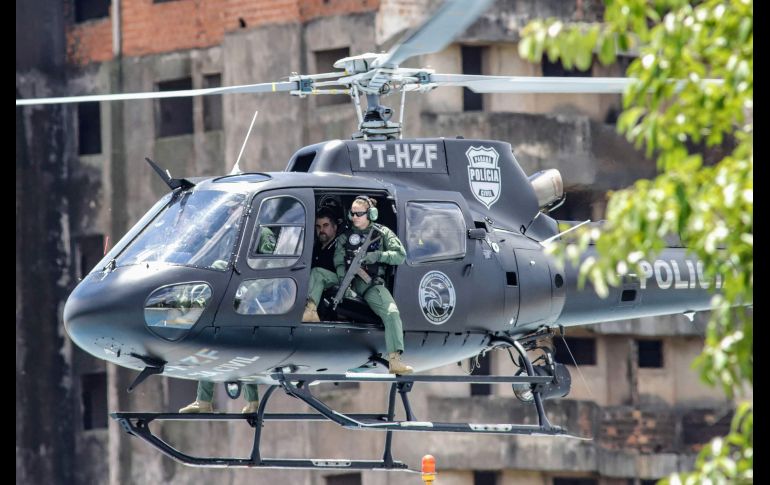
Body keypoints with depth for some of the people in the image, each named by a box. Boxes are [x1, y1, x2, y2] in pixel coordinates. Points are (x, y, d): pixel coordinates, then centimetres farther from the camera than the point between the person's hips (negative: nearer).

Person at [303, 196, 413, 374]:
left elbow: (400, 256, -1)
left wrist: (378, 255, -17)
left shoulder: (382, 233, 6)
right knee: (317, 273, -16)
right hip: (348, 281, 3)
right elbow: (339, 263, 3)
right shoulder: (345, 237, 12)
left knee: (392, 313, -27)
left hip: (372, 285, -3)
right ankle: (311, 311, -37)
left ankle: (395, 360, -38)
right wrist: (343, 283, -15)